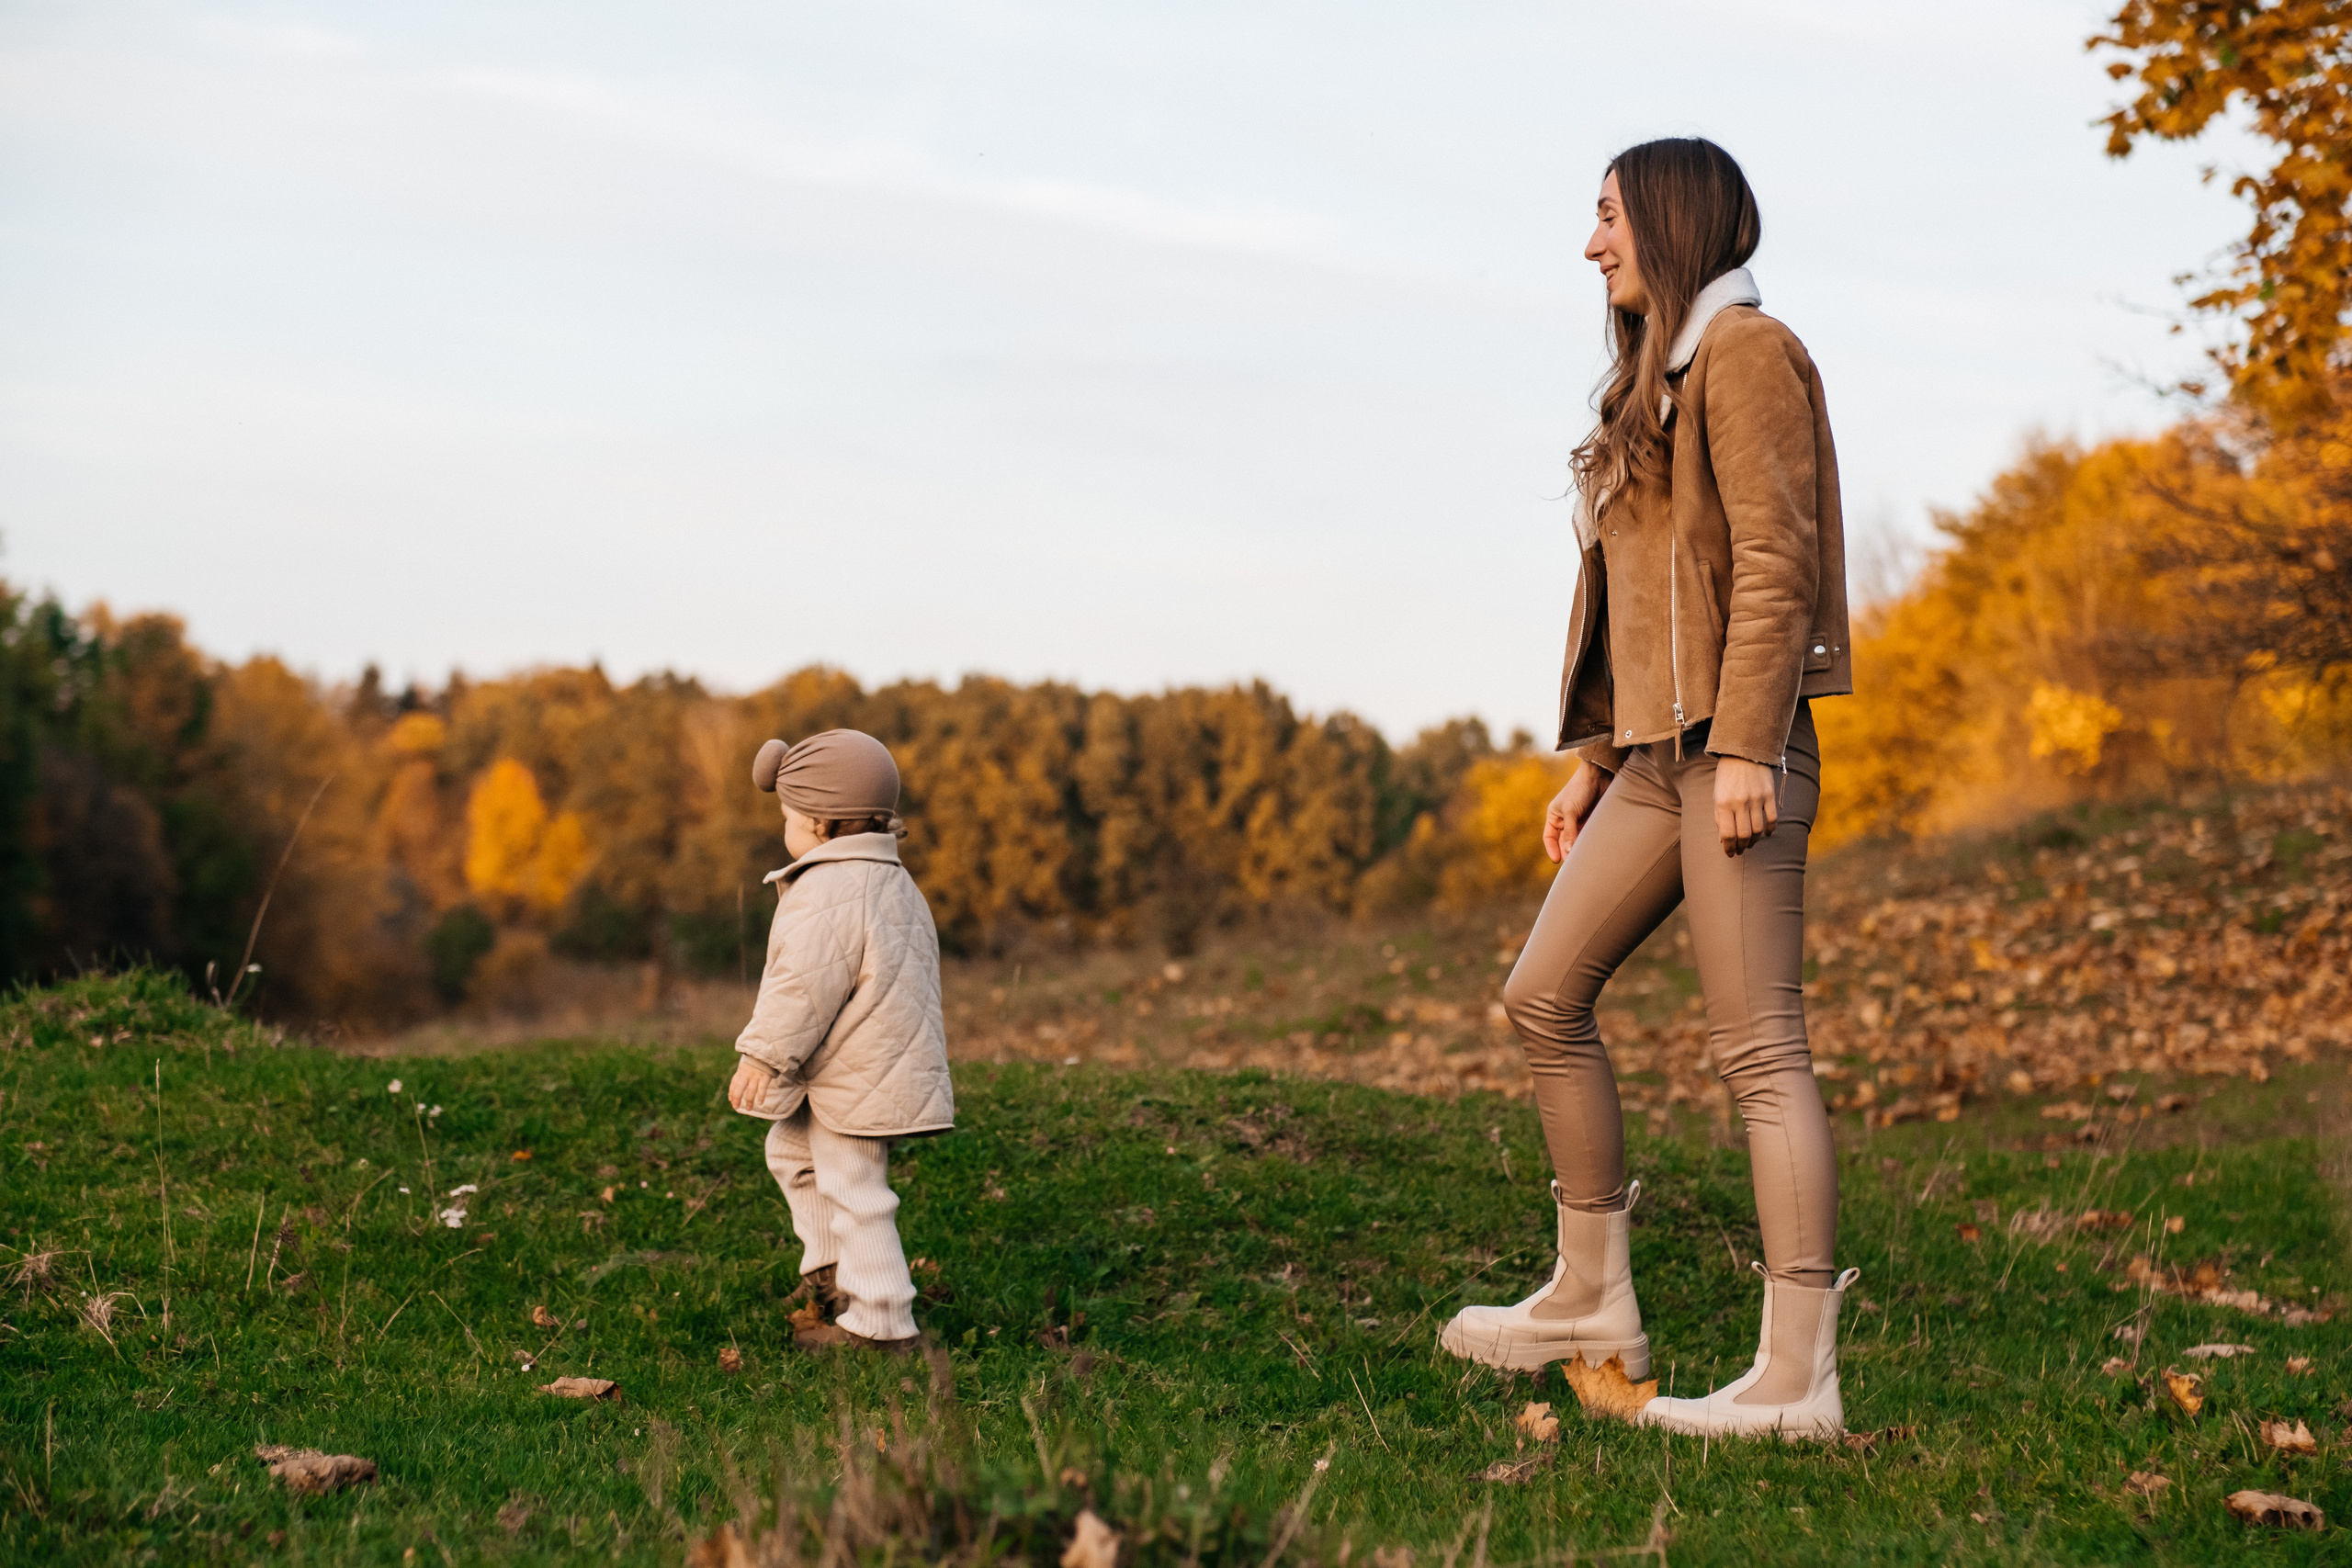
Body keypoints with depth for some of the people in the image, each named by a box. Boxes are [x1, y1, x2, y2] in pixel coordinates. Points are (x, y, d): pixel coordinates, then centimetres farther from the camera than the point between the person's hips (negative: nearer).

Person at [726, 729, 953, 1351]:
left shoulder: (829, 893, -19)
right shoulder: (895, 883, 15)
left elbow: (807, 981, -25)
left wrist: (763, 1055, -21)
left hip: (857, 1073, -11)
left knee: (853, 1189, -4)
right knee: (791, 1149, 23)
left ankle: (879, 1320, 1)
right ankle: (831, 1266, 25)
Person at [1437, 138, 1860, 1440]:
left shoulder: (1744, 350, -6)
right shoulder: (1658, 375, 22)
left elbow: (1774, 560, -15)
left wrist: (1747, 746, -21)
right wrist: (1593, 758, 18)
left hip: (1733, 746, -10)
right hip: (1655, 749, 10)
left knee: (1758, 1048, -10)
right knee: (1544, 995, 11)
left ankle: (1797, 1376, -9)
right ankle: (1591, 1298, 21)